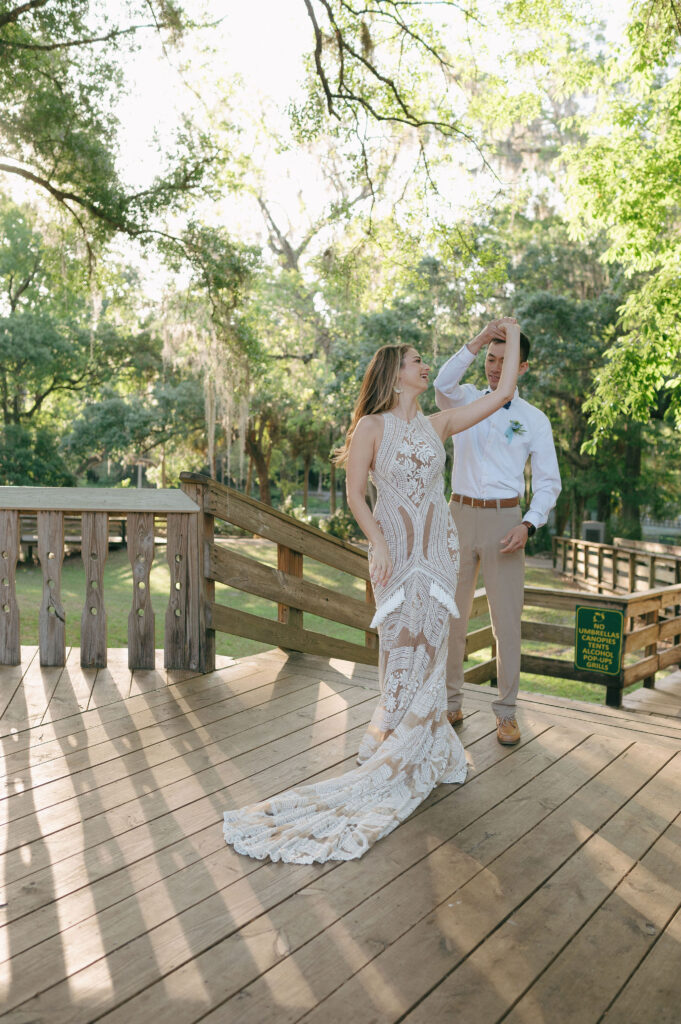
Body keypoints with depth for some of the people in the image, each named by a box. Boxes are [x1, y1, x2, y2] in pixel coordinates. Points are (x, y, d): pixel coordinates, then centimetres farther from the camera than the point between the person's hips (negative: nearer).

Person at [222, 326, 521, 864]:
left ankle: (416, 748, 20)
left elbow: (501, 394, 12)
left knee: (426, 644, 6)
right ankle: (408, 746, 13)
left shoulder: (436, 424, 10)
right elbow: (355, 492, -5)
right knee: (404, 644, -2)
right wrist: (379, 543, -17)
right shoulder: (372, 425, -2)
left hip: (439, 548, 4)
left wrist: (512, 337, 16)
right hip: (395, 548, -4)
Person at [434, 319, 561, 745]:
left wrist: (528, 525, -12)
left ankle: (507, 711, 15)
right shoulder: (465, 401, 8)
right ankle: (451, 703, 22)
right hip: (460, 515, 2)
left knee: (507, 619, 1)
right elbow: (443, 385, -17)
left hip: (504, 520, -1)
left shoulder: (534, 419, 5)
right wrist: (481, 338, -24)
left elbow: (548, 481, 4)